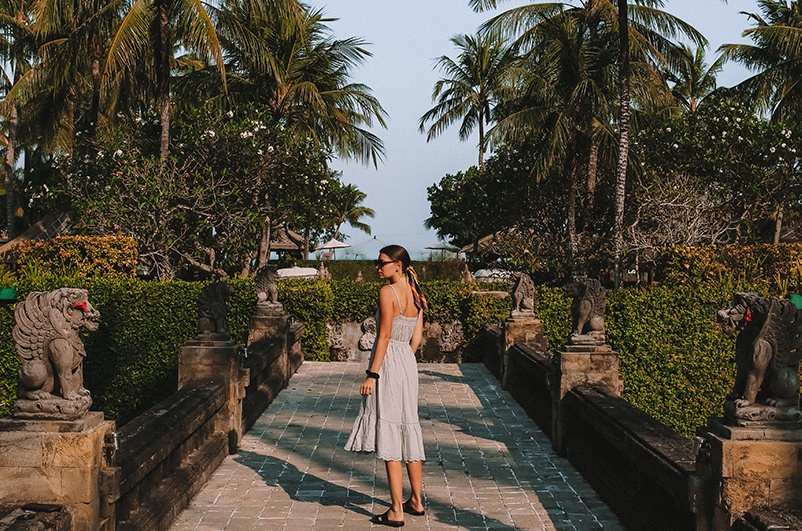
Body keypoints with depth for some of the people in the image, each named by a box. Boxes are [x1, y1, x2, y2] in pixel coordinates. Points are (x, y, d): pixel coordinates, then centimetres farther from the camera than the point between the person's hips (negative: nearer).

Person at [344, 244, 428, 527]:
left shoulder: (387, 292, -14)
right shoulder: (415, 294, 10)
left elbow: (385, 335, -17)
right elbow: (417, 338, 12)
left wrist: (371, 374, -16)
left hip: (388, 365, -8)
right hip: (408, 364, 8)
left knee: (389, 438, -2)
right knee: (408, 430, 16)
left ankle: (396, 511, 3)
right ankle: (416, 501, 25)